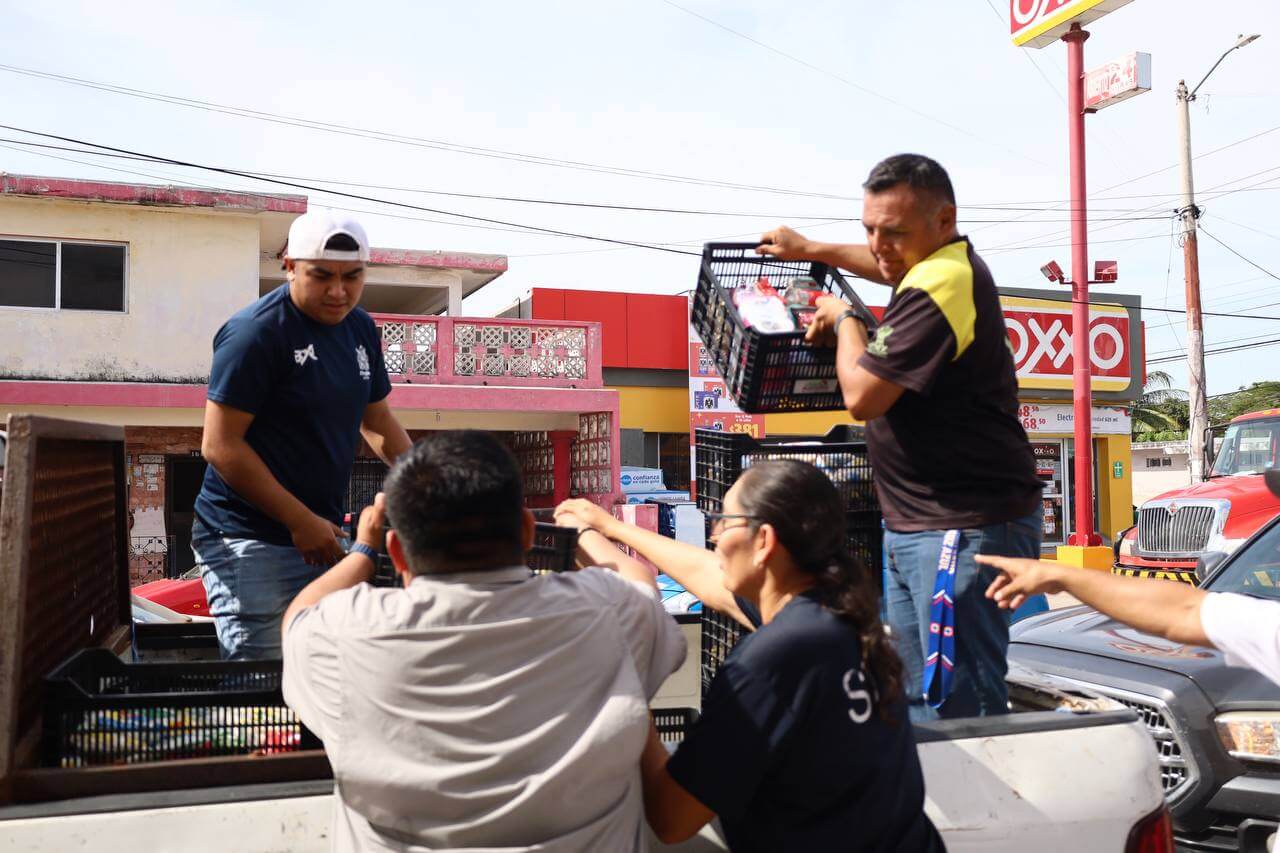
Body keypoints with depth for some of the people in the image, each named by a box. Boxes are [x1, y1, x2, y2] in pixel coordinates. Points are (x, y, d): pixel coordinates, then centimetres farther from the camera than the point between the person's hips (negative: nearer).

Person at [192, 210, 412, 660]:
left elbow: (377, 421, 20)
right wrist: (301, 521, -17)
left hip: (322, 535, 7)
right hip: (248, 541, -7)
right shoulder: (255, 333, -14)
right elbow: (220, 446, -17)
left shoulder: (361, 329, 9)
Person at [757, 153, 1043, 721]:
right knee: (916, 698, 17)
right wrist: (812, 249, 42)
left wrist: (844, 321, -2)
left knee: (961, 707, -8)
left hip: (963, 528, -11)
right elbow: (890, 266, 38)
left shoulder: (938, 286, -21)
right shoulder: (954, 262, 12)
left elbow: (862, 396, -20)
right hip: (914, 525, 11)